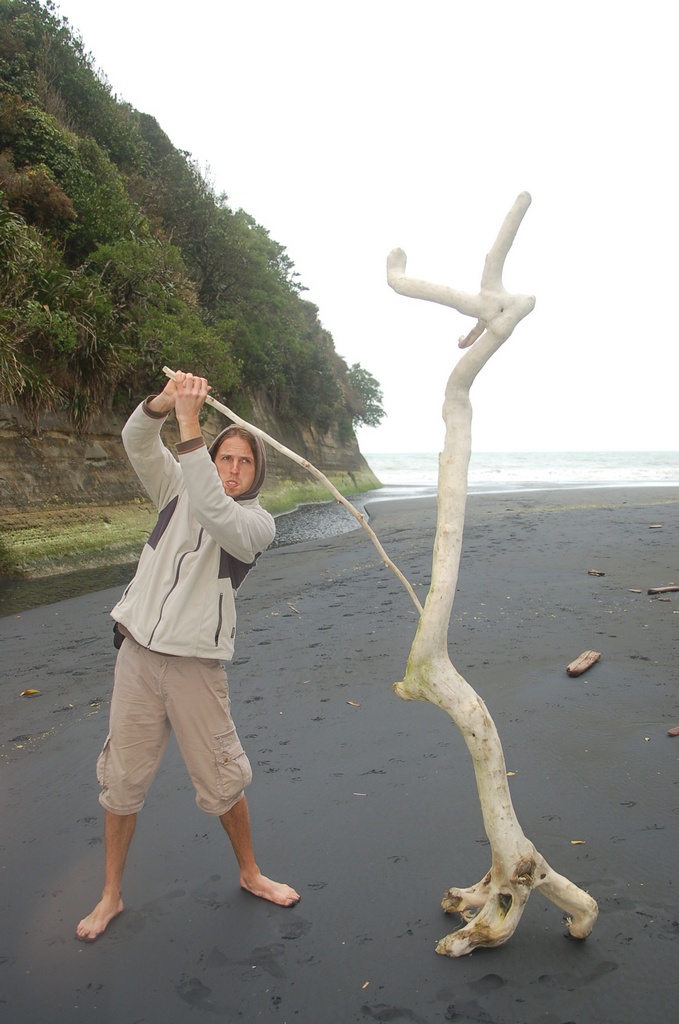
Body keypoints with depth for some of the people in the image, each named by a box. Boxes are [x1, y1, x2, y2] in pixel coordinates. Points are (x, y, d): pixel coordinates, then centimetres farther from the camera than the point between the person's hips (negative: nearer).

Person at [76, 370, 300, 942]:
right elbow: (137, 442, -7)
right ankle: (111, 894, 30)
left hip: (195, 662, -3)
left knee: (222, 776, 8)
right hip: (138, 652, 3)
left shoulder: (257, 522, -4)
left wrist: (189, 427, -29)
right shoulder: (178, 488, 7)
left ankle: (250, 874, 33)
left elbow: (213, 513, -26)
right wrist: (165, 401, -27)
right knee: (122, 776, 11)